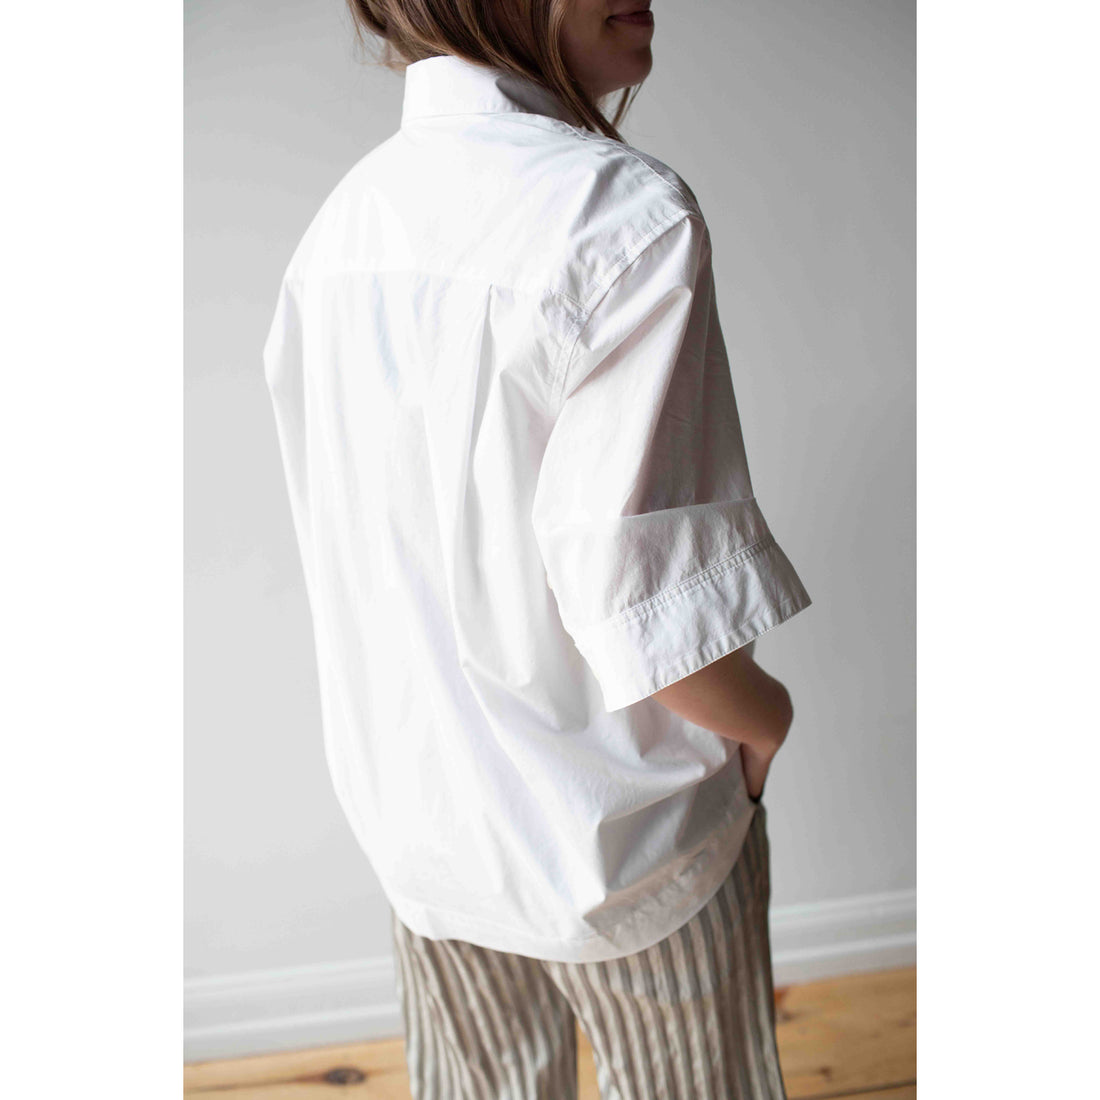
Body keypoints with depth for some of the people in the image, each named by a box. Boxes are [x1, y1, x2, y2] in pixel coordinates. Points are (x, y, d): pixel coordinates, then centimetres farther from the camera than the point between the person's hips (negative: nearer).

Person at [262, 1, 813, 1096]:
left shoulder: (338, 223, 0)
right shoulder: (625, 215, -24)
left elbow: (345, 536, 5)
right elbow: (645, 603, -27)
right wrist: (771, 720, -5)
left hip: (415, 809, 7)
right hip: (614, 826, -6)